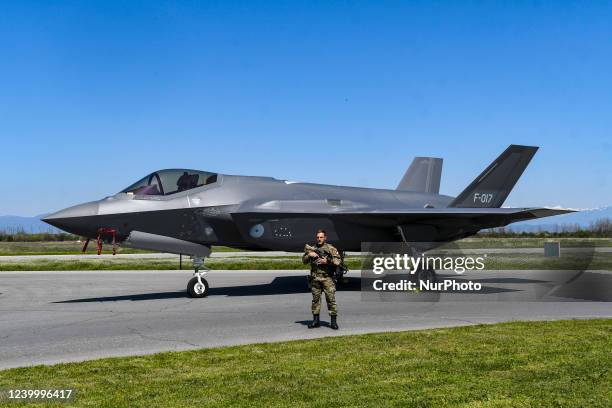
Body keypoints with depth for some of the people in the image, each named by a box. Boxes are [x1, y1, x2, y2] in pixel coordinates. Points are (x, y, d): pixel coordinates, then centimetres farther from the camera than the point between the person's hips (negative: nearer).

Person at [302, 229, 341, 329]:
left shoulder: (331, 248, 3)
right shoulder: (312, 248, 13)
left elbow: (338, 261, -3)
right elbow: (304, 260, 13)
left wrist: (327, 261, -15)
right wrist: (309, 255, -5)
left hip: (327, 278, -3)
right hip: (315, 279, 3)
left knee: (331, 299, -5)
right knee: (315, 299, 7)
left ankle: (334, 321, -1)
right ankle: (316, 320, 15)